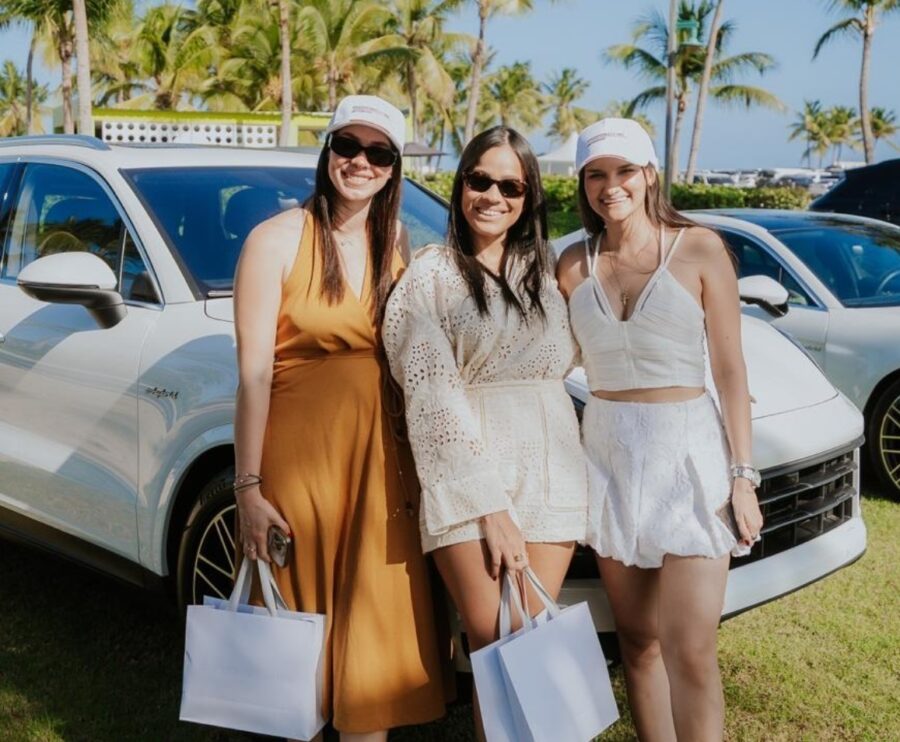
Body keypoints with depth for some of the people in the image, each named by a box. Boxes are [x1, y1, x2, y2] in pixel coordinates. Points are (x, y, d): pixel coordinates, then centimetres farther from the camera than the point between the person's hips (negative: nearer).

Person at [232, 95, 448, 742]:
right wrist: (248, 489, -11)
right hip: (297, 452, -4)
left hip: (381, 453, 4)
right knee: (303, 621, 10)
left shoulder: (397, 245, 8)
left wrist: (419, 461, 2)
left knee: (376, 624, 8)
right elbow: (255, 372, -9)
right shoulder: (278, 240, -6)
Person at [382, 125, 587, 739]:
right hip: (466, 476, -4)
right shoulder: (431, 274, 1)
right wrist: (490, 507, -12)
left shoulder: (543, 269, 16)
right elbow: (433, 397, -7)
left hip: (549, 469, 4)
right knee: (494, 646, -4)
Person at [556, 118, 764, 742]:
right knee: (639, 639, 10)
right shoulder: (574, 265, 5)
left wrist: (743, 475, -7)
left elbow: (730, 369, -3)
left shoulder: (698, 249, -3)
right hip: (609, 456, 3)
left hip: (689, 454, -3)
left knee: (690, 653, -7)